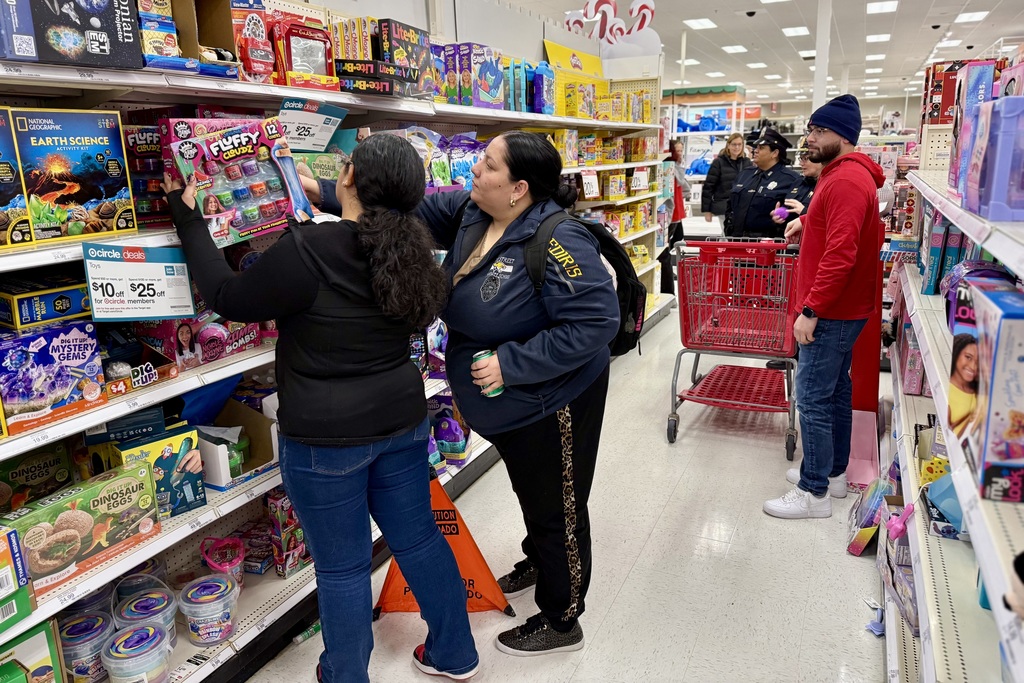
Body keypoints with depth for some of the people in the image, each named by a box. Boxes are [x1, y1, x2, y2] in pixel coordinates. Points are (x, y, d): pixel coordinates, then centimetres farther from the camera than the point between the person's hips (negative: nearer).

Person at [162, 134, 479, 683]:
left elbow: (229, 299, -8)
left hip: (326, 436, -6)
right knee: (419, 538, 20)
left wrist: (188, 219, 2)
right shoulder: (408, 248, -1)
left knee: (342, 566, 12)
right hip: (401, 420, 7)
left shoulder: (307, 252, -22)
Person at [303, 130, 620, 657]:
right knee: (530, 493, 30)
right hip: (508, 404, 9)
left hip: (552, 404, -8)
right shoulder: (469, 213, -2)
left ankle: (561, 622, 31)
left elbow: (596, 321, -31)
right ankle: (537, 562, 57)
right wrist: (324, 194, 2)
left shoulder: (557, 242, -29)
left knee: (557, 510, 10)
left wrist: (511, 363, -30)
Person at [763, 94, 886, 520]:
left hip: (831, 313, -11)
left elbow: (840, 254, -26)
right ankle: (834, 472, 31)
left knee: (813, 398, -6)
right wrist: (810, 223, 9)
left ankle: (814, 493, 4)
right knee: (836, 390, 18)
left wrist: (810, 310, -24)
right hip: (843, 309, 11)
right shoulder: (844, 174, 15)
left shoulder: (846, 181, -19)